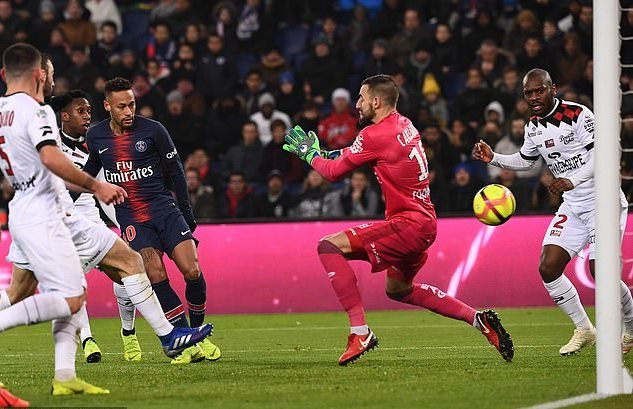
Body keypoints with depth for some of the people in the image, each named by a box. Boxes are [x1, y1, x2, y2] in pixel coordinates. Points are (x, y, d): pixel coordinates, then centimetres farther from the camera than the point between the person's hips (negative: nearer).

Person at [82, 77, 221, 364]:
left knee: (192, 271, -14)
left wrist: (186, 212, 6)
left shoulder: (153, 130, -3)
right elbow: (91, 169, 24)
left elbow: (175, 170, 5)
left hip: (163, 208, -1)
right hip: (130, 218, 1)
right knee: (156, 276, -19)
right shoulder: (95, 136, 4)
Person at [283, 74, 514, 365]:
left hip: (408, 224, -10)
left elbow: (333, 172, -8)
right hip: (425, 223, 10)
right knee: (398, 289, 29)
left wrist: (310, 153, 9)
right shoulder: (404, 125, 12)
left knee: (329, 247, -14)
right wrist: (324, 153, 14)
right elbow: (354, 153, 27)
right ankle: (478, 319, 25)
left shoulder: (377, 134, -16)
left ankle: (360, 332, -19)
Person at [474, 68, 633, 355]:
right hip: (573, 207, 7)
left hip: (603, 201, -7)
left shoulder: (578, 115, -16)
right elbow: (525, 161, 25)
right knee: (548, 268, -5)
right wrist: (493, 158, 10)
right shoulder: (533, 127, 8)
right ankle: (584, 330, 12)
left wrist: (573, 180, -34)